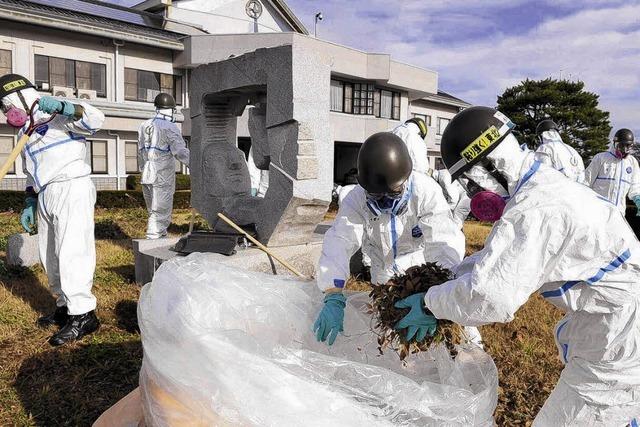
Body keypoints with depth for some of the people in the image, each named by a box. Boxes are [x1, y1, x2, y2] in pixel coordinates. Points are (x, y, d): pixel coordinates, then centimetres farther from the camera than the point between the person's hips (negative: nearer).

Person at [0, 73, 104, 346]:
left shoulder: (58, 118, -4)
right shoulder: (24, 133, 22)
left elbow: (95, 120, -20)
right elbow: (32, 174, 24)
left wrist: (61, 106, -31)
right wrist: (29, 204, 16)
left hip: (71, 190, -9)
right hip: (45, 197, 10)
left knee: (71, 254, -14)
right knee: (50, 258, 12)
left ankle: (83, 315, -11)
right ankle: (65, 307, 23)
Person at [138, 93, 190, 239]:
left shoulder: (144, 126, 11)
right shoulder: (170, 128, -11)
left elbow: (140, 152, 17)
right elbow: (181, 152, -19)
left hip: (147, 177, 7)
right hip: (163, 178, -7)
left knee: (155, 212, 17)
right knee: (160, 214, -2)